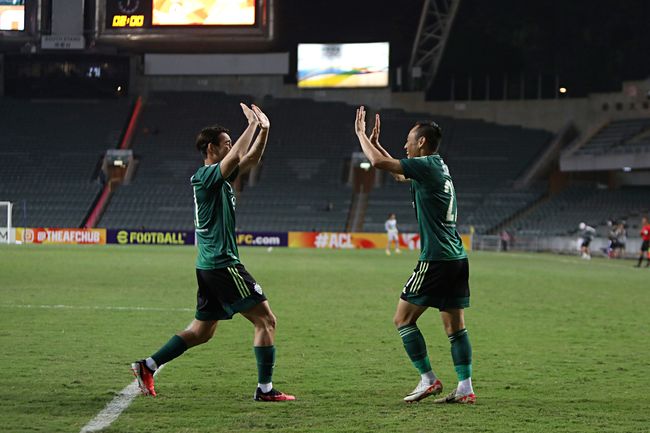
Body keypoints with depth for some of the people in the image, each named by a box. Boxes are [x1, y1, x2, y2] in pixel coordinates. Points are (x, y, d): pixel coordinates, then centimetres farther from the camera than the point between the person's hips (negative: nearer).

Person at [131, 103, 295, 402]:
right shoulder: (205, 177, -12)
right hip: (222, 265, -10)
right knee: (265, 320, -7)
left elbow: (250, 159, 19)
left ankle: (147, 366, 14)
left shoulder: (221, 176, 15)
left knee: (202, 331, 15)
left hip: (210, 266, 10)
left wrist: (263, 131, 4)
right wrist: (252, 125, -16)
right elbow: (236, 157, -26)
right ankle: (265, 389, -7)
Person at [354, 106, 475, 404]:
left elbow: (379, 162, -14)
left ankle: (428, 379, -2)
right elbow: (399, 174, 35)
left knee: (403, 319, 1)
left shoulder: (426, 165, -10)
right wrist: (376, 142, 33)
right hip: (457, 259, 9)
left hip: (436, 260, -9)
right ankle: (465, 388, 3)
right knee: (455, 326, 7)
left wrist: (361, 134, 1)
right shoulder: (439, 168, 18)